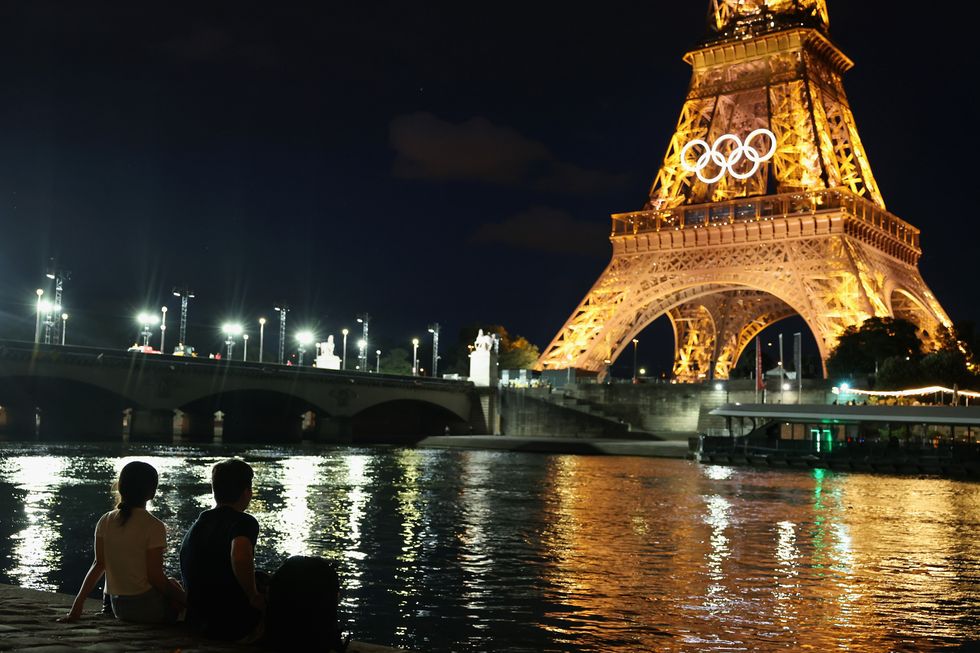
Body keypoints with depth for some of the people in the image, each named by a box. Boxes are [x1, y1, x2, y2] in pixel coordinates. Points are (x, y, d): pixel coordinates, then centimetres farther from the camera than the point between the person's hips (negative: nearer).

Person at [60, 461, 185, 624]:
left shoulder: (105, 521, 1)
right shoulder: (154, 527, -16)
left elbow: (98, 565, -1)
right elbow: (155, 577, -15)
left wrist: (78, 604, 5)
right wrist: (184, 598, -3)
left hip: (118, 608, 6)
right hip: (147, 608, -6)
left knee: (171, 584, 28)